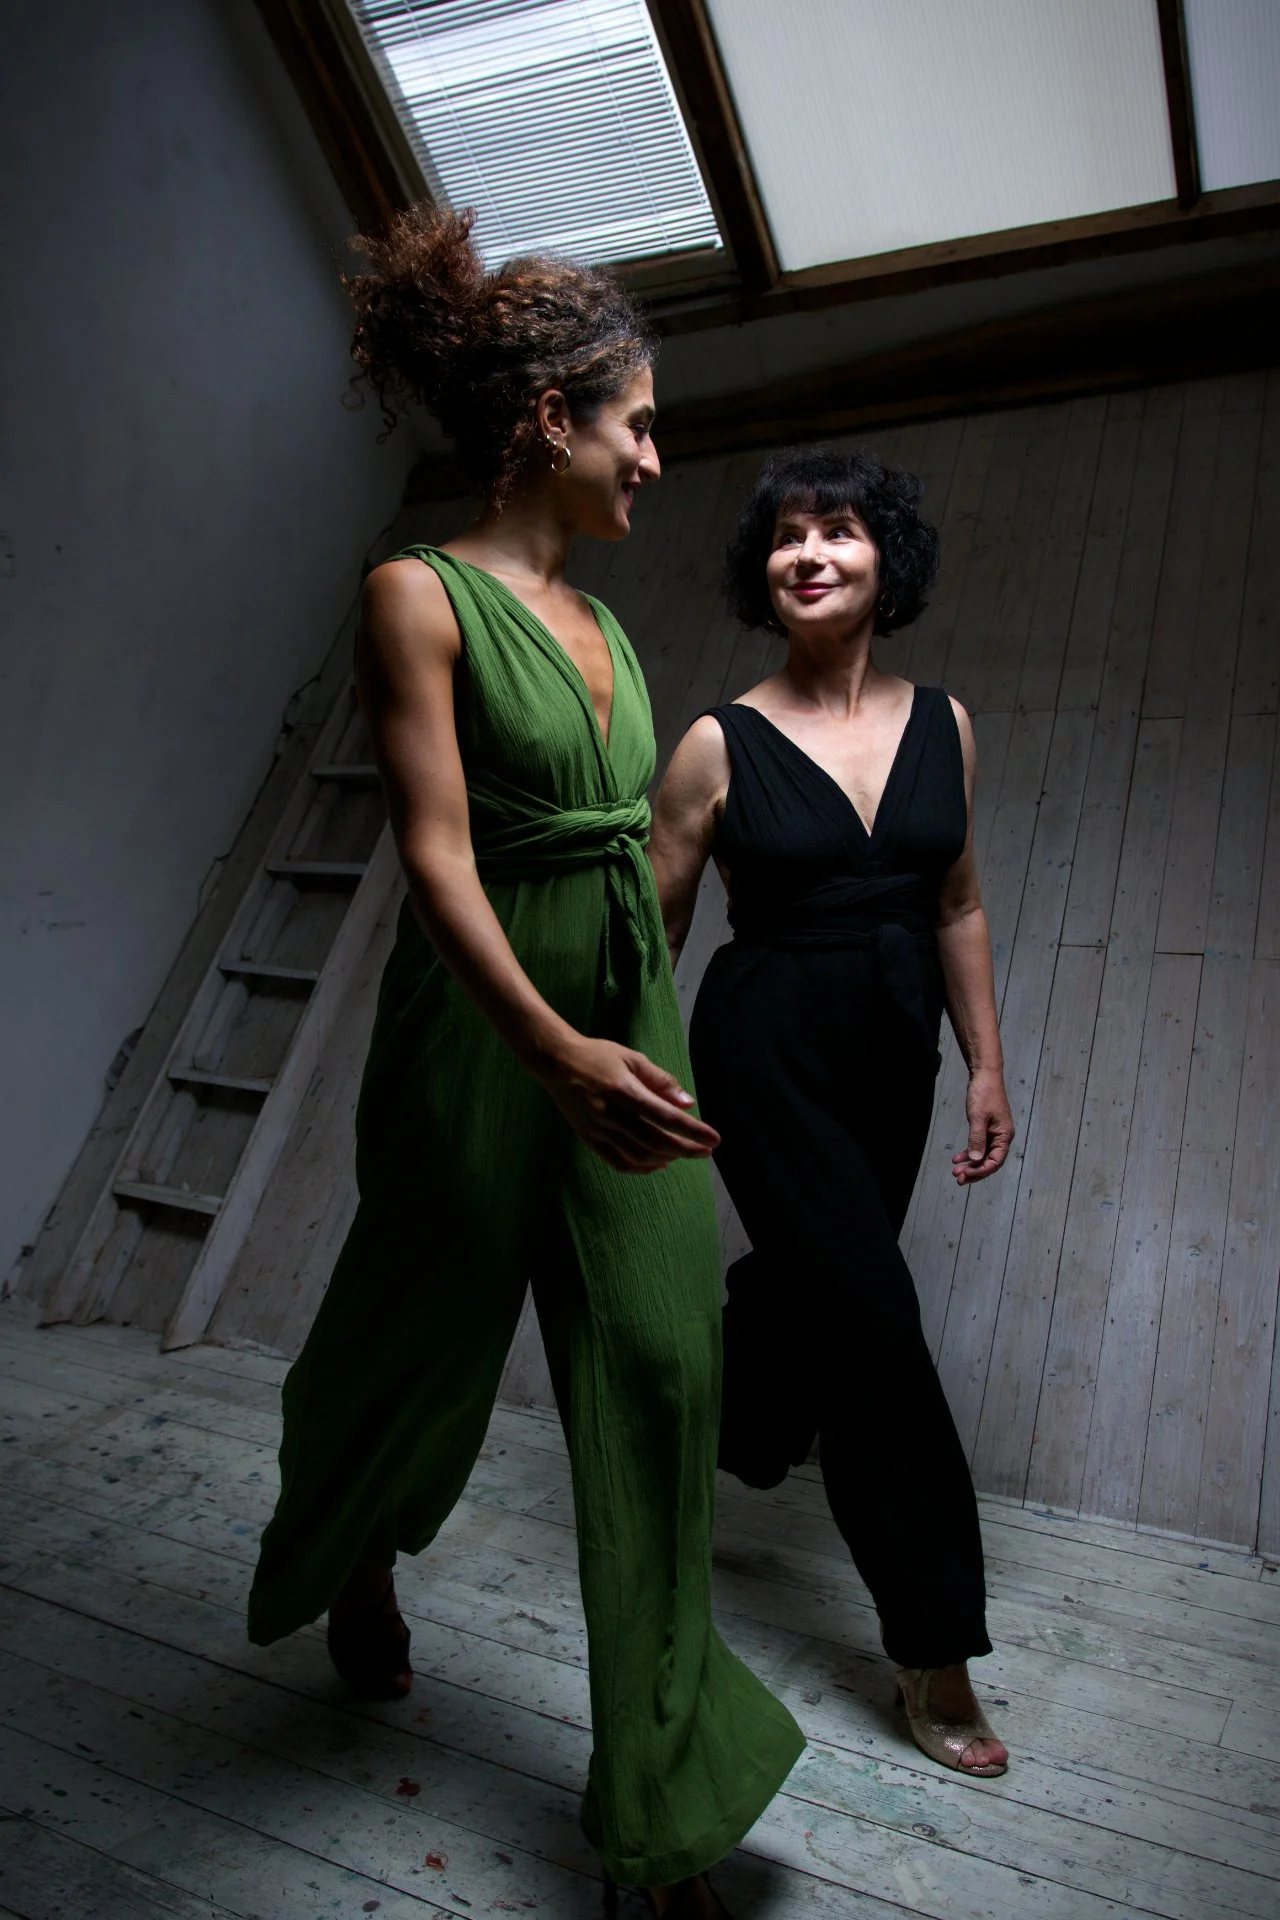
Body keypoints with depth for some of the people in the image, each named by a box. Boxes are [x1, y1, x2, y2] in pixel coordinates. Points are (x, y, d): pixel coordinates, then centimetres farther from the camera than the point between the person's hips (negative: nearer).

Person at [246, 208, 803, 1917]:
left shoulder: (603, 623, 12)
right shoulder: (420, 595, -9)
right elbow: (438, 857, -19)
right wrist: (555, 1049, -32)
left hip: (625, 1023, 7)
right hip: (484, 1035, -6)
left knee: (661, 1374, 6)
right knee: (425, 1343, 15)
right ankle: (353, 1557, 53)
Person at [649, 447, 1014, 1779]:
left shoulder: (941, 724, 3)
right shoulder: (721, 745, -9)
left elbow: (957, 905, 9)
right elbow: (652, 928, -4)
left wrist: (986, 1064, 7)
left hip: (894, 1052, 5)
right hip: (769, 1052, -5)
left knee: (812, 1274, 19)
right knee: (873, 1317, -4)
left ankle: (717, 1449, 51)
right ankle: (931, 1646, 14)